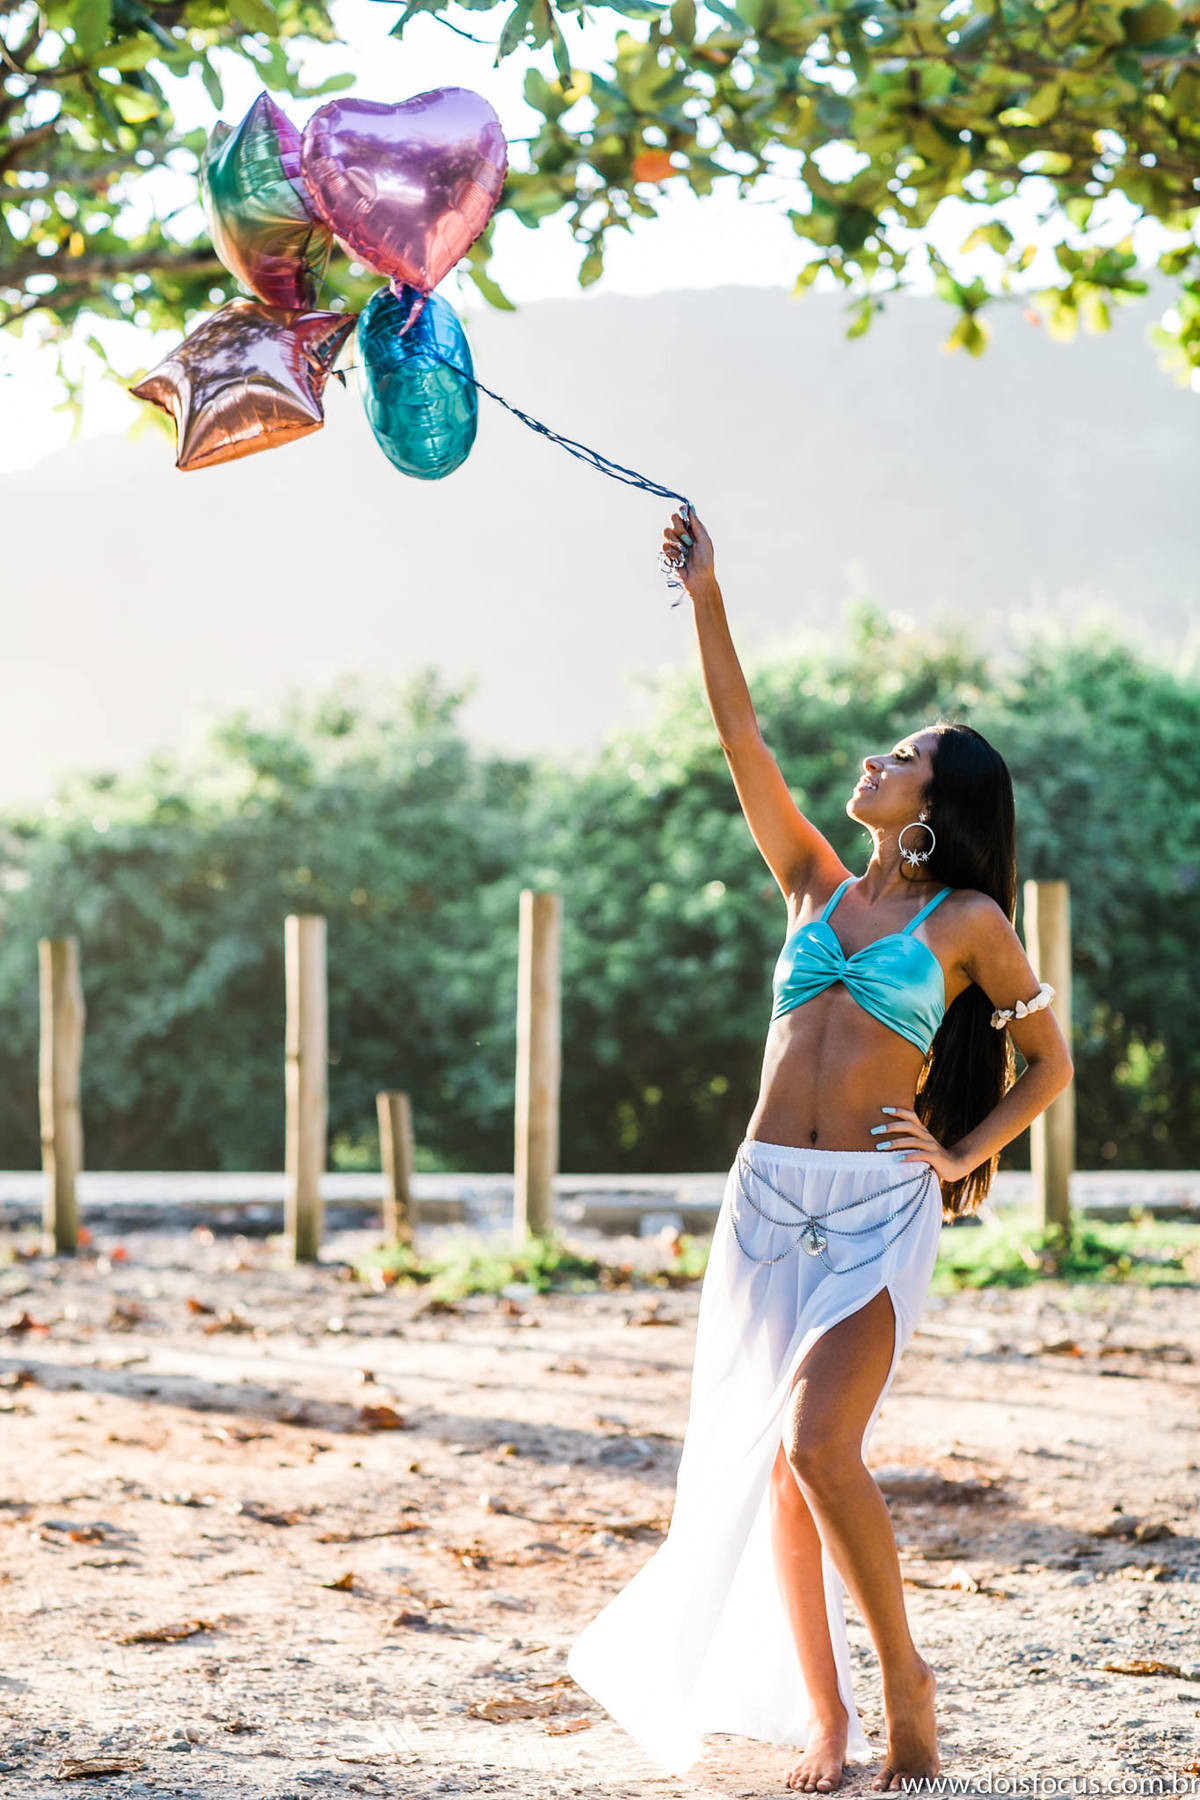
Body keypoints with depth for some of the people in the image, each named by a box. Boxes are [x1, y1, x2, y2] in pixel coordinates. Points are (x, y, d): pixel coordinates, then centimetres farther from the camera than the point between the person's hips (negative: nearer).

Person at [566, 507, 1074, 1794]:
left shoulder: (967, 921, 3)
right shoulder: (819, 889, 14)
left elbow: (1049, 1060, 10)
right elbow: (741, 743, 8)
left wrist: (960, 1158, -2)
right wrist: (705, 598, 4)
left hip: (876, 1208, -5)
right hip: (767, 1201, 5)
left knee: (819, 1447, -19)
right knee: (770, 1466, 3)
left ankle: (904, 1682, -1)